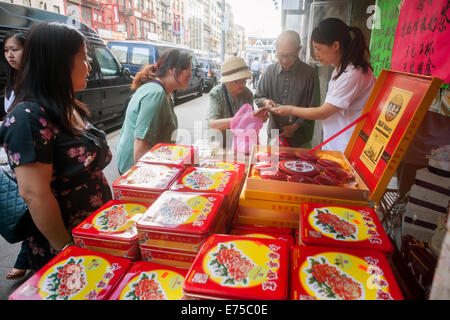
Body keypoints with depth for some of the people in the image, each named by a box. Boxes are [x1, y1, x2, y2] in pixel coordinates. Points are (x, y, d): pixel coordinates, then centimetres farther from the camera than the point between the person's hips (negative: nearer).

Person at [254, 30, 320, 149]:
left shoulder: (310, 73, -9)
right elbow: (257, 98, 8)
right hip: (274, 135, 2)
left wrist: (294, 127, -13)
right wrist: (265, 102, -15)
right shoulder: (270, 70, 0)